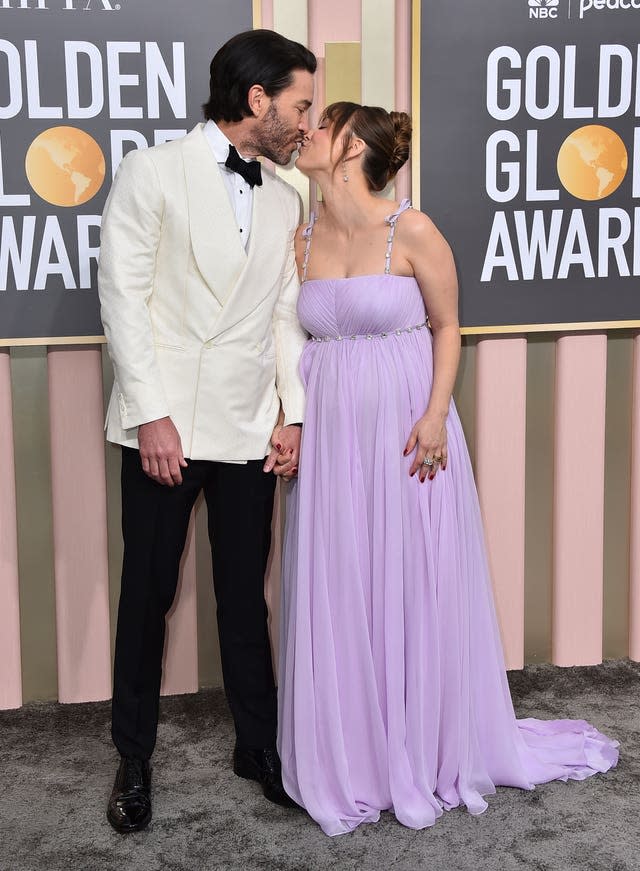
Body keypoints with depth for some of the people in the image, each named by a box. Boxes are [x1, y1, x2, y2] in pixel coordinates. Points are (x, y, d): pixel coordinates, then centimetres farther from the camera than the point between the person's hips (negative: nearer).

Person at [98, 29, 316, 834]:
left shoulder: (284, 201, 11)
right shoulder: (152, 173, -4)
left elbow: (285, 315, 13)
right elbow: (124, 298, -8)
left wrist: (293, 414, 5)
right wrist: (151, 415, -13)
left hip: (248, 430, 4)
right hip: (164, 426, -4)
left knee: (245, 595, 11)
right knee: (147, 593, 6)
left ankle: (259, 745, 25)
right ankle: (134, 759, 20)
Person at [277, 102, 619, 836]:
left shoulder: (411, 231, -9)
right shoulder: (300, 240, 5)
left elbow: (446, 327, -3)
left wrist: (435, 416, -13)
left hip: (404, 435, -4)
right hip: (329, 437, 4)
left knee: (415, 591, 6)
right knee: (335, 598, 8)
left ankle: (427, 755, 24)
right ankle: (348, 758, 24)